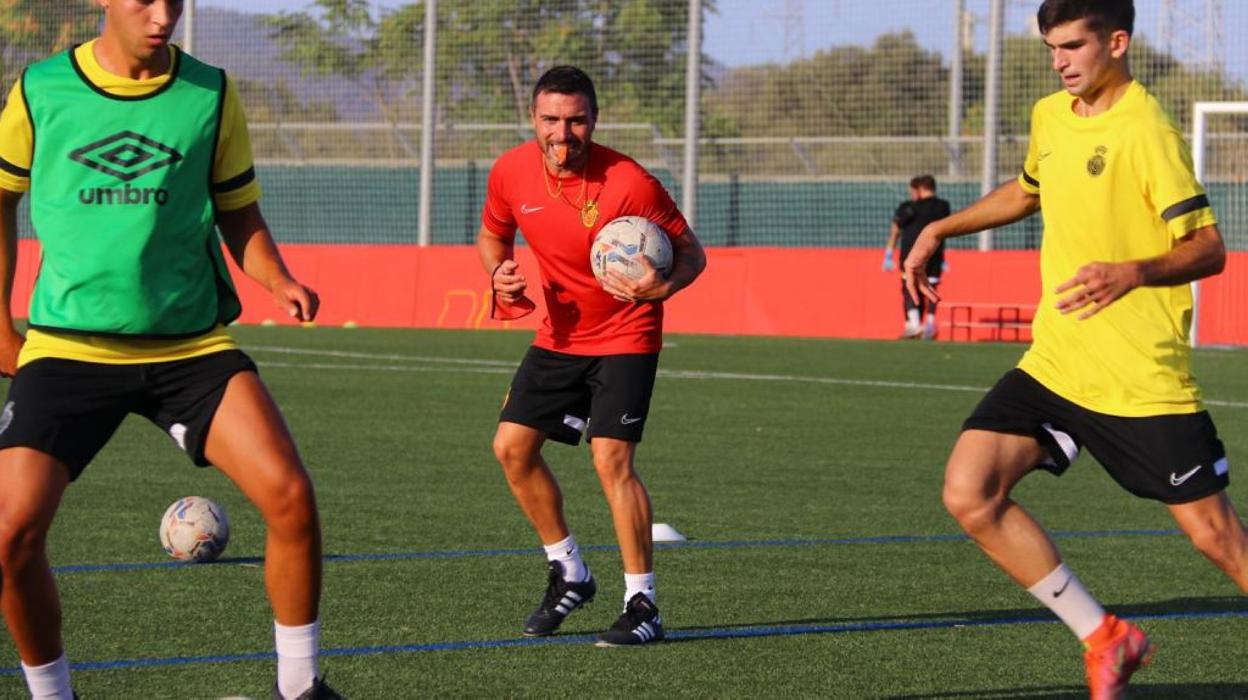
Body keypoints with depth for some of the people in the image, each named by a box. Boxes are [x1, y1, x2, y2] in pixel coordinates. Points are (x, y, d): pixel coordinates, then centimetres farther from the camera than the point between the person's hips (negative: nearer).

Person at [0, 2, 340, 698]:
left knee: (290, 494, -17)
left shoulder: (211, 94, 2)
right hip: (68, 346, -1)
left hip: (192, 344, 1)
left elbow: (239, 214, 10)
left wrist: (278, 280, -10)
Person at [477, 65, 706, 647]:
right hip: (558, 334, 6)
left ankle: (642, 603, -11)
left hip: (625, 336, -6)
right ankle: (568, 574, 21)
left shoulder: (629, 183, -23)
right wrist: (499, 276, -8)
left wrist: (661, 287, -34)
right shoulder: (511, 173, -9)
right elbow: (492, 234, 13)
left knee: (611, 457, -19)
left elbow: (691, 253, -13)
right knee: (512, 446, 3)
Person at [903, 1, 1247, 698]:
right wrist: (941, 229, 25)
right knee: (969, 493, -9)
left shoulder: (1145, 131, -15)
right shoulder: (1050, 116, 8)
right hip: (1053, 367, 7)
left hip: (1144, 378, -7)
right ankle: (1105, 640, 3)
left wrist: (1134, 272, -35)